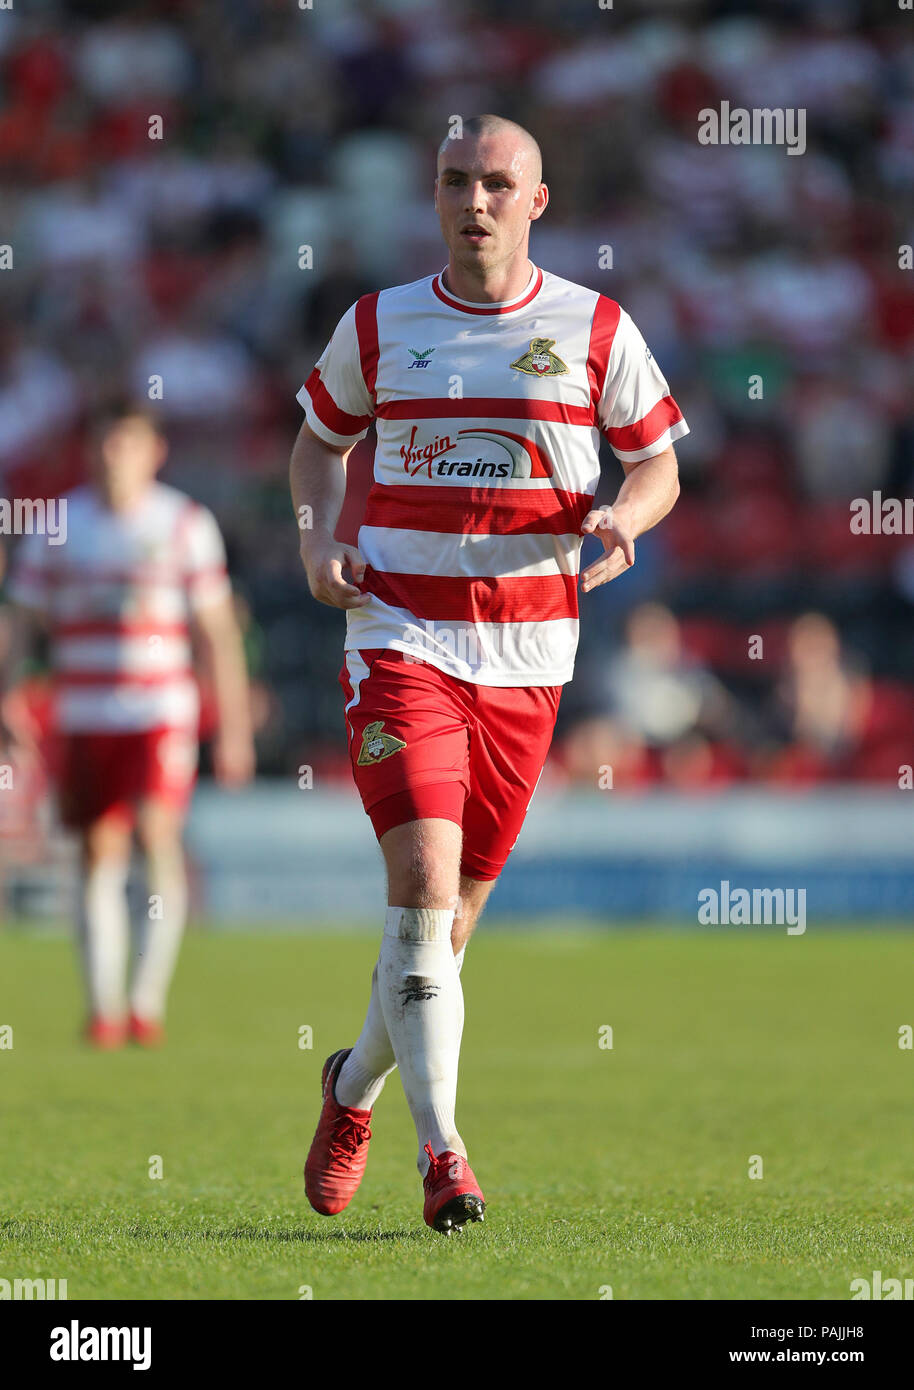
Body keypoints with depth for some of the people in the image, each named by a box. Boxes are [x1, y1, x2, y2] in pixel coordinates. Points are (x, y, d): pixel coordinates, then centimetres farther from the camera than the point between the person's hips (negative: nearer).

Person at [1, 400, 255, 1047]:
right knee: (99, 855, 2)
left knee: (158, 832, -20)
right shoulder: (57, 525, 8)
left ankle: (150, 997, -13)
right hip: (82, 718, 2)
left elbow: (217, 629, 6)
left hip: (162, 711, -2)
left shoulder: (187, 524, 4)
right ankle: (104, 1008, 8)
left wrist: (235, 726, 3)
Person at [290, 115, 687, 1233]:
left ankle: (356, 1087, 34)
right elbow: (319, 439, 20)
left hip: (527, 655, 2)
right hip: (398, 635, -1)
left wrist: (624, 518, -11)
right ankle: (440, 1148, -20)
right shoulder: (377, 325, 4)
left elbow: (657, 463, 11)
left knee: (453, 911, 8)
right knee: (424, 876, -19)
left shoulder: (596, 330, 2)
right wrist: (317, 538, 1)